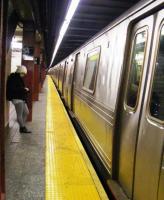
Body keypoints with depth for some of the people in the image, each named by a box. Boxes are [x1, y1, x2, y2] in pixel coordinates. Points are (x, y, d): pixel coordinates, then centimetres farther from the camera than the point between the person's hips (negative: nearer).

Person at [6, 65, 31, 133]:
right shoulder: (13, 78, -14)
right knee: (20, 114, -1)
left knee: (26, 112, 14)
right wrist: (24, 89, -18)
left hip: (21, 98, 11)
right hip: (17, 99, -10)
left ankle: (22, 127, 23)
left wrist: (25, 89, 3)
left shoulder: (19, 78, 15)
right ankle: (22, 128, 9)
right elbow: (13, 89, -21)